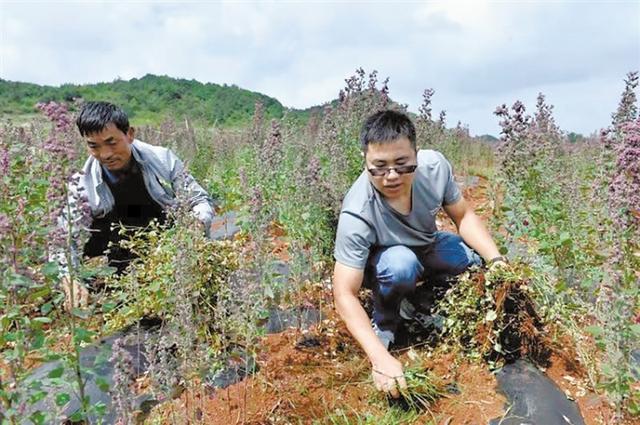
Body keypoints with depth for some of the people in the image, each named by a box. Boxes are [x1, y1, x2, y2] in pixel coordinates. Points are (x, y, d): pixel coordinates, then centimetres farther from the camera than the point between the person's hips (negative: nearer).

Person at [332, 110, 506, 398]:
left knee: (482, 261, -17)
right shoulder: (357, 214, -37)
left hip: (428, 246, 5)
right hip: (379, 263, -4)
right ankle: (384, 325, -7)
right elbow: (344, 294, -36)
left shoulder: (434, 166, -25)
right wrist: (380, 357, -45)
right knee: (400, 264, -37)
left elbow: (463, 216, -9)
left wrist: (497, 261, -23)